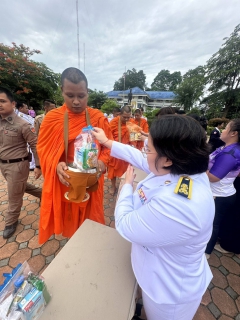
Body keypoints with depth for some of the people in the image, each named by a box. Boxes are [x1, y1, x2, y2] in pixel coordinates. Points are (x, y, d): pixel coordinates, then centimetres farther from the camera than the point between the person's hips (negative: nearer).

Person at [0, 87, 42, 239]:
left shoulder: (22, 124, -17)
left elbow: (35, 145, -15)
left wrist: (38, 166, -14)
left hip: (17, 165, -7)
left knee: (14, 196, 10)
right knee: (22, 186, 26)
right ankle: (42, 193, 49)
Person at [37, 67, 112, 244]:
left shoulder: (99, 118, -5)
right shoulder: (52, 118, -6)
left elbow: (108, 145, 0)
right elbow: (43, 149, -1)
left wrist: (103, 161, -19)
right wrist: (56, 165, -21)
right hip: (64, 181, 0)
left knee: (90, 219, 20)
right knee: (68, 219, 21)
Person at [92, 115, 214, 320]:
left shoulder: (176, 206, -43)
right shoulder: (181, 170, -15)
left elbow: (125, 226, -29)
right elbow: (139, 158, -4)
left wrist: (127, 184, -13)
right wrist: (107, 142, 4)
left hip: (170, 289, -6)